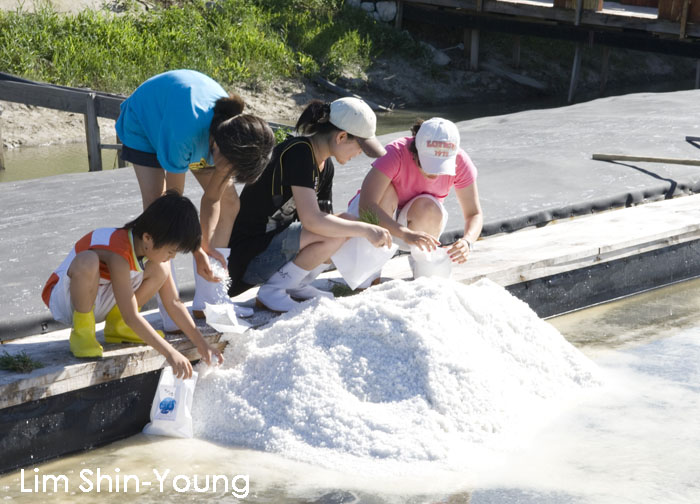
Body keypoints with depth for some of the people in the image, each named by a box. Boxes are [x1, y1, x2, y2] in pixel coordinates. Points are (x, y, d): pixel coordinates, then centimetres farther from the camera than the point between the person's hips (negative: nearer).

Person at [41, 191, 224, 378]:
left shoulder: (153, 248, -8)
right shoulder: (119, 254, -33)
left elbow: (173, 303, 0)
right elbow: (131, 317, -32)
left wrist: (202, 344, -4)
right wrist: (170, 353, -33)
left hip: (98, 302, 7)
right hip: (63, 300, -7)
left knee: (160, 269, -8)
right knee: (87, 261, -41)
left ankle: (116, 325, 3)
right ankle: (81, 332, -17)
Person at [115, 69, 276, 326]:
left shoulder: (234, 132, -29)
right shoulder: (183, 134, -47)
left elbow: (212, 199, -18)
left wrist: (206, 244, -25)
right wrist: (197, 251, -28)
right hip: (144, 123, -5)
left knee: (229, 201, -4)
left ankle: (206, 304, 3)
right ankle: (170, 313, -16)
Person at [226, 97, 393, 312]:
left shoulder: (325, 165, 8)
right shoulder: (298, 153, -21)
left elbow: (325, 216, 9)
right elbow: (312, 220, -30)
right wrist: (364, 229, -22)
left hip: (277, 241, 10)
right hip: (248, 257, -10)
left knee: (347, 224, 3)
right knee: (333, 235, -26)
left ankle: (295, 286, 7)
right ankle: (271, 291, -11)